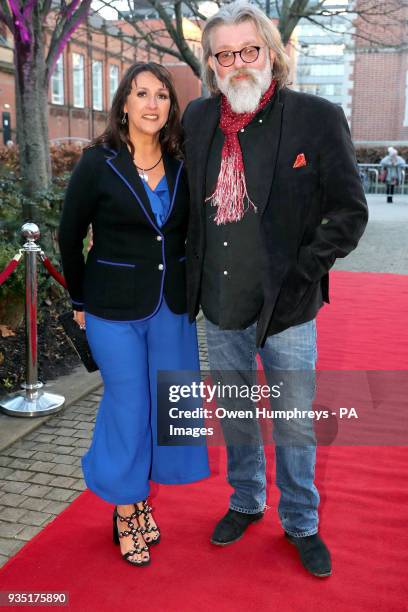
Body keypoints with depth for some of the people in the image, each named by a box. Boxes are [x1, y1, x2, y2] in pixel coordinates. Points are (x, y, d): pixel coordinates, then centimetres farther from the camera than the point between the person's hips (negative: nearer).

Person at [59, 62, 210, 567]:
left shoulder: (180, 168, 3)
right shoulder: (98, 163, -7)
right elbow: (70, 236, -1)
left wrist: (187, 291, 7)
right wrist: (81, 302, 3)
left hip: (172, 308, 4)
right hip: (114, 311, -4)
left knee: (165, 405, 10)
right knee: (128, 407, 4)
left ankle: (143, 499, 32)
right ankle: (126, 514, 23)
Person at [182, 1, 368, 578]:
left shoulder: (318, 117, -9)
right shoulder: (197, 118, 3)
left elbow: (349, 212, -6)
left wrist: (303, 273, -12)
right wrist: (195, 277, 7)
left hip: (287, 309, -3)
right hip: (222, 304, 4)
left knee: (296, 425, 9)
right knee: (234, 416, 19)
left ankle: (301, 524, 33)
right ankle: (245, 503, 43)